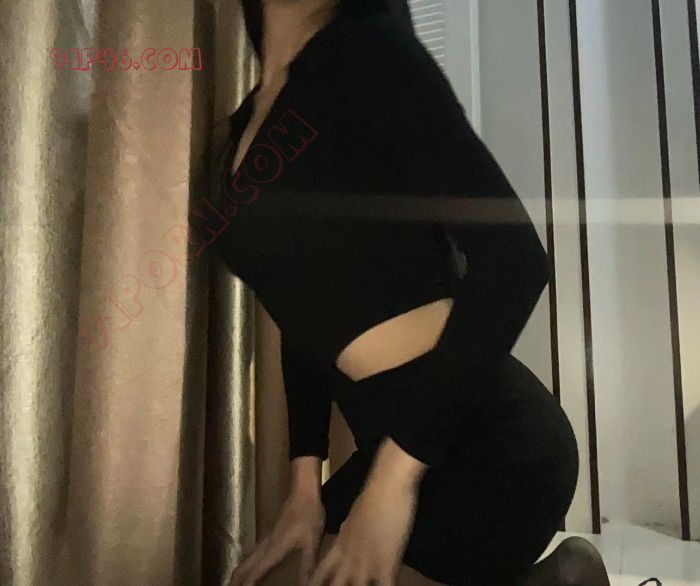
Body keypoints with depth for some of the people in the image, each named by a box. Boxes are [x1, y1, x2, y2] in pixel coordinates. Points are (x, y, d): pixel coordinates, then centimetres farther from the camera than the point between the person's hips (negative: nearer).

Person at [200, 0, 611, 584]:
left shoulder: (367, 52, -11)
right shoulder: (250, 122, 12)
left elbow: (515, 257, -19)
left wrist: (396, 474, -19)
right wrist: (305, 479, 11)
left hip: (489, 438, -8)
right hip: (403, 439, 8)